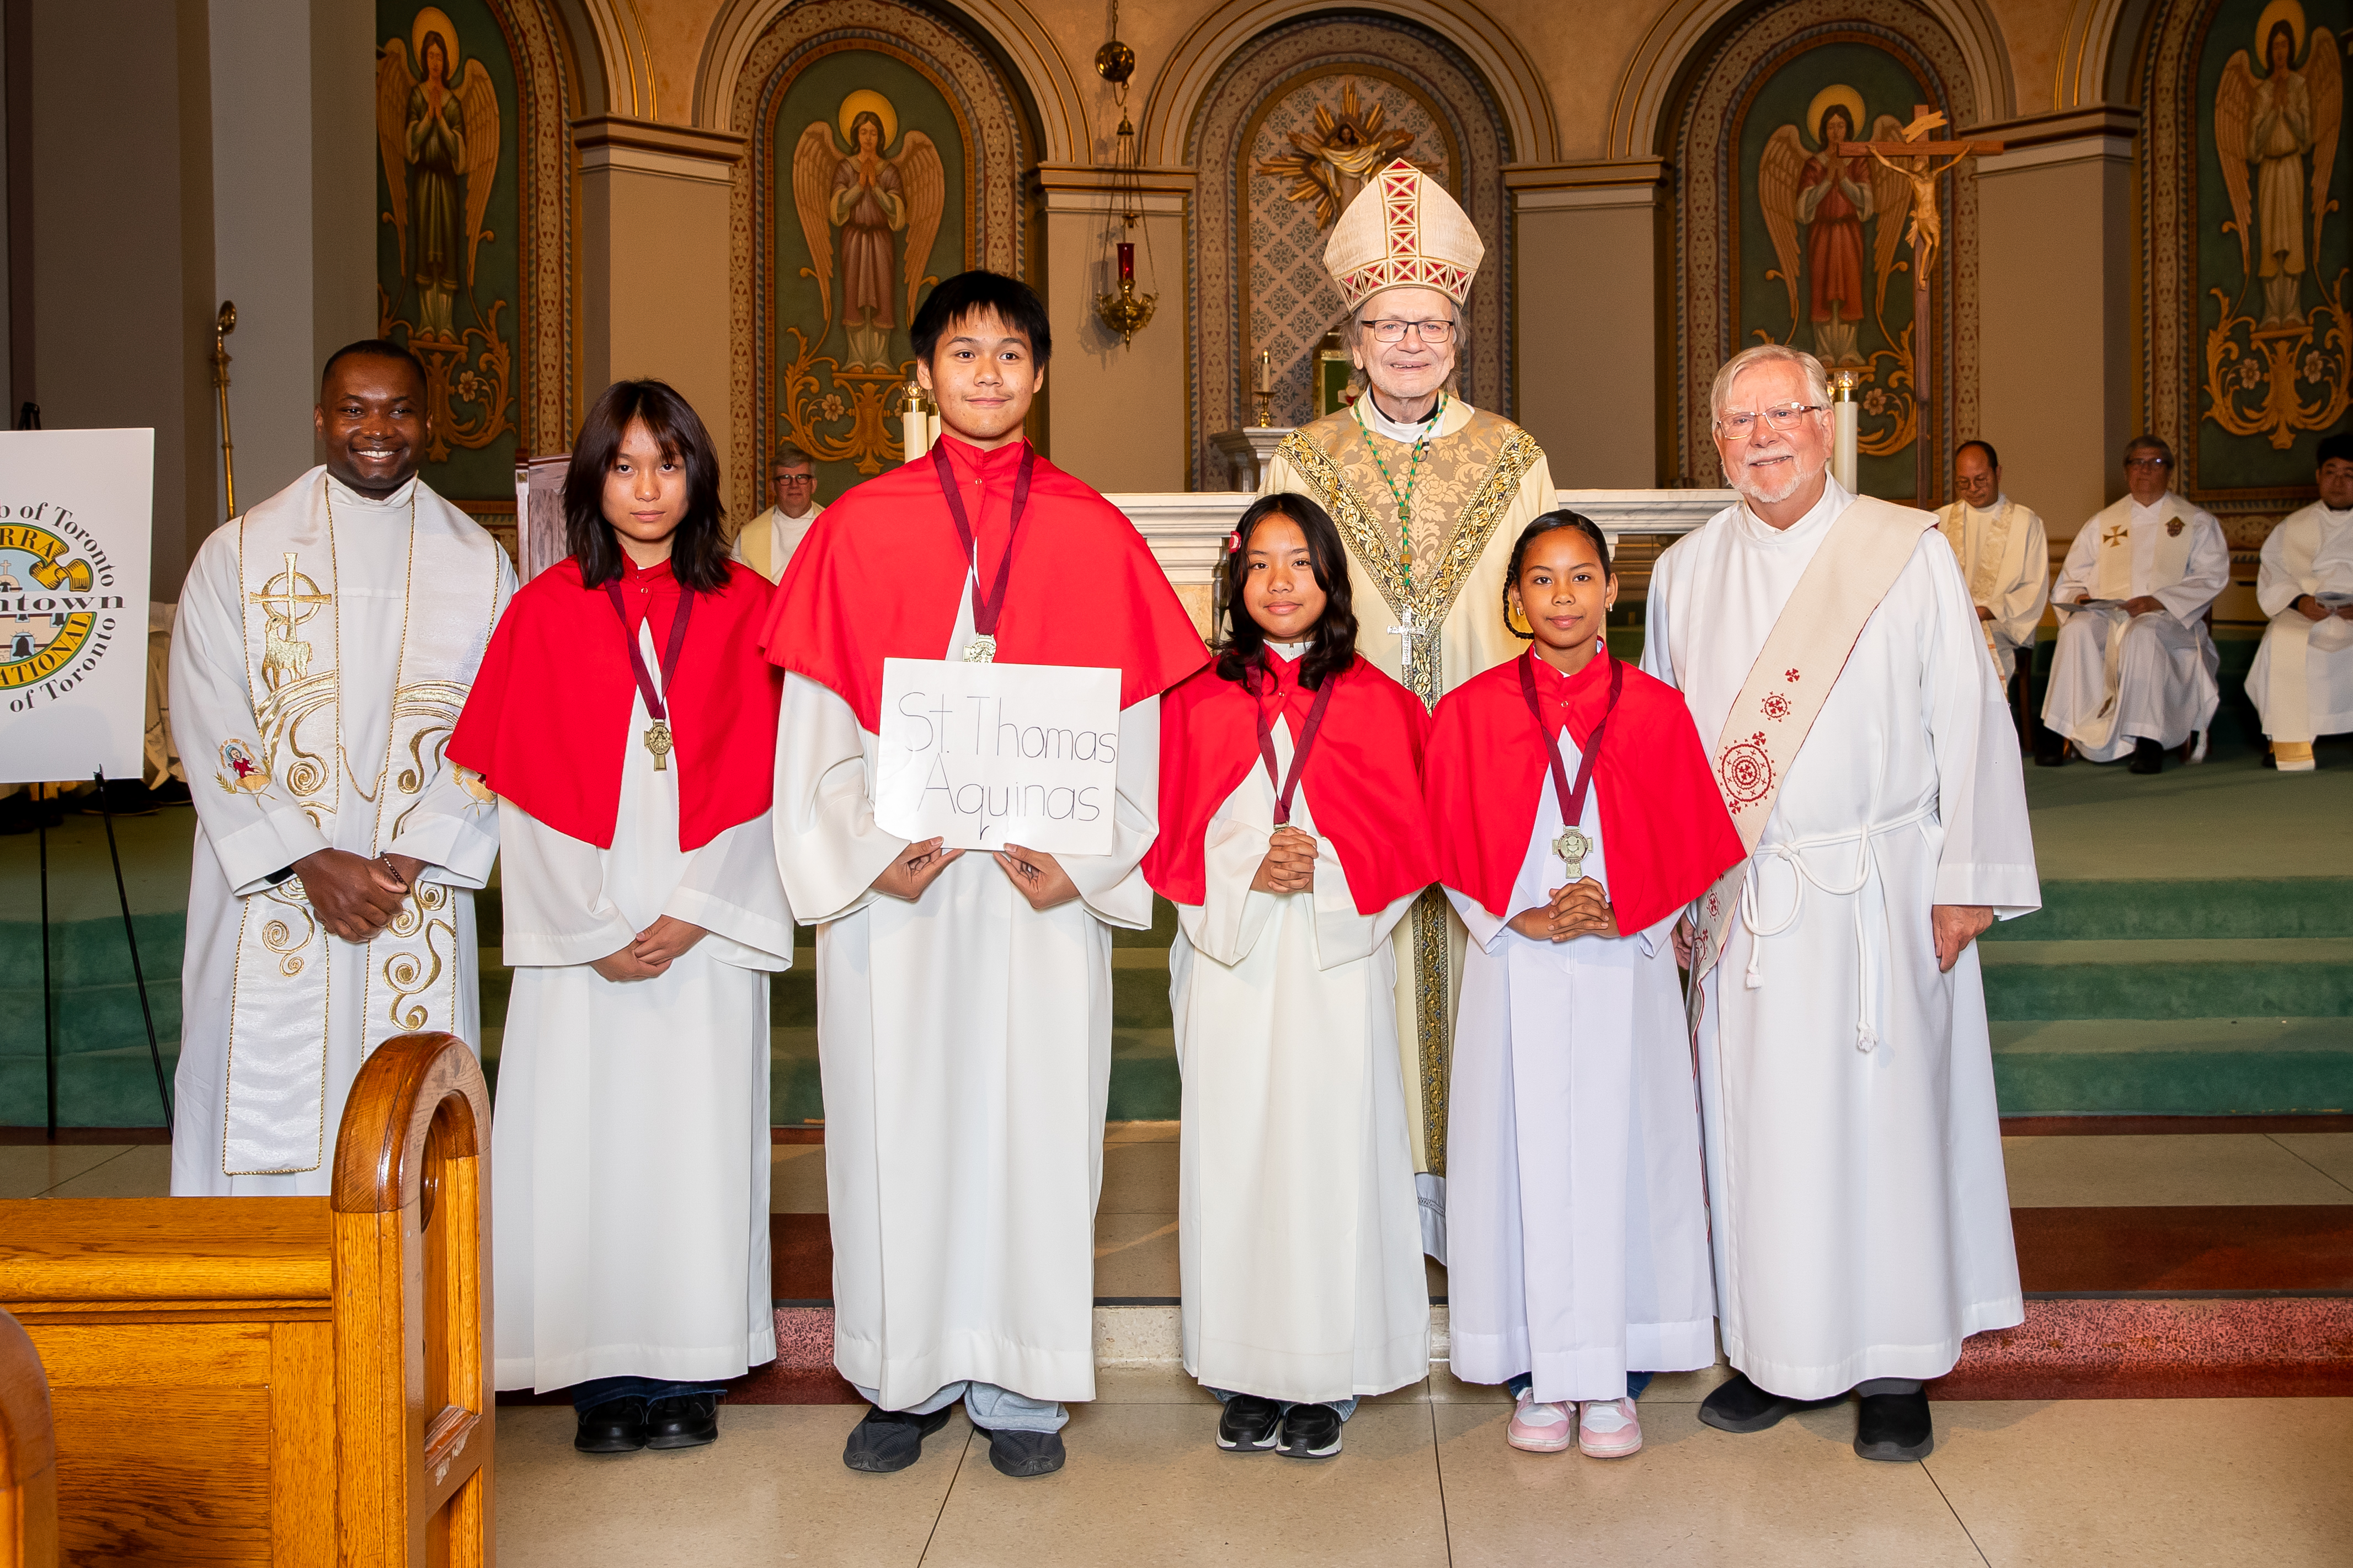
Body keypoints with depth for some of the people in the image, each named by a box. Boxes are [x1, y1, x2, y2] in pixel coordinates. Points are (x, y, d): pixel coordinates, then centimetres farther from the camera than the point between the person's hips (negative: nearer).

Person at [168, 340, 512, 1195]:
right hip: (270, 895, -1)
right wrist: (309, 861, -12)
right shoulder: (240, 553, 2)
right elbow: (209, 729, -4)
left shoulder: (477, 563, 6)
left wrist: (410, 860, -11)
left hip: (421, 896, 1)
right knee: (265, 1114, 1)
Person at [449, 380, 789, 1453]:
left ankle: (688, 1374, 13)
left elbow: (759, 775, -1)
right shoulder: (546, 610, 4)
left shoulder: (746, 607, 4)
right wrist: (598, 930, -7)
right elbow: (526, 785, 0)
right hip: (583, 932, 0)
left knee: (696, 1129, 2)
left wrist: (691, 914, -9)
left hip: (704, 928, 0)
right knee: (587, 1133, 0)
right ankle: (606, 1377, 10)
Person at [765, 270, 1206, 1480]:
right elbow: (819, 721, 2)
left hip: (1044, 881, 0)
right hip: (890, 880, 0)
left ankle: (1019, 1384, 16)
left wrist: (1083, 859, -10)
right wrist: (870, 848, -10)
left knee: (1035, 1113, 4)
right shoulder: (858, 527, 4)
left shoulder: (1094, 535, 5)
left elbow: (1133, 724, 2)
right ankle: (907, 1378, 20)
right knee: (899, 1116, 6)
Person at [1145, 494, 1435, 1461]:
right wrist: (1245, 872, -12)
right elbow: (1167, 838, 3)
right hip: (1229, 959, 1)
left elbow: (1405, 838, 2)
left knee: (1332, 1151, -1)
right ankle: (1248, 1375, 15)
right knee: (1235, 1152, 3)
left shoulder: (1374, 700, 4)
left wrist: (1324, 869, -13)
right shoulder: (1196, 699, 6)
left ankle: (1327, 1375, 12)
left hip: (1336, 956, -1)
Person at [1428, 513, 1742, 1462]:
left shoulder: (1657, 711, 3)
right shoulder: (1471, 712, 2)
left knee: (1618, 1156, 3)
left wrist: (1617, 916, -12)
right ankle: (1541, 1379, 15)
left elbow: (1688, 848, 2)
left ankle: (1612, 1381, 14)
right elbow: (1454, 848, 1)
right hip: (1515, 971, 0)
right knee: (1526, 1159, 3)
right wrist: (1524, 919, -12)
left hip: (1625, 967, 0)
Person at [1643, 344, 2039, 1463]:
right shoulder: (1685, 573, 9)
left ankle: (1894, 1368, 13)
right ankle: (1775, 1354, 18)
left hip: (1879, 889, -2)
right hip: (1740, 898, 3)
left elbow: (1966, 721, -1)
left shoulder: (1909, 552, 0)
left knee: (1885, 1116, 1)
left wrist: (1963, 881, -5)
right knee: (1754, 1120, 5)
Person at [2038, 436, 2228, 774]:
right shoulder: (2101, 524, 22)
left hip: (2168, 619, -3)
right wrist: (2078, 598, -8)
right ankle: (2062, 733, -35)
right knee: (2077, 629, -33)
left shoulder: (2197, 522, 15)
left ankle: (2147, 739, -40)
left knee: (2141, 633, -39)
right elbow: (2070, 580, 17)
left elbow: (2212, 577, 0)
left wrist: (2160, 600, -15)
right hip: (2107, 615, 3)